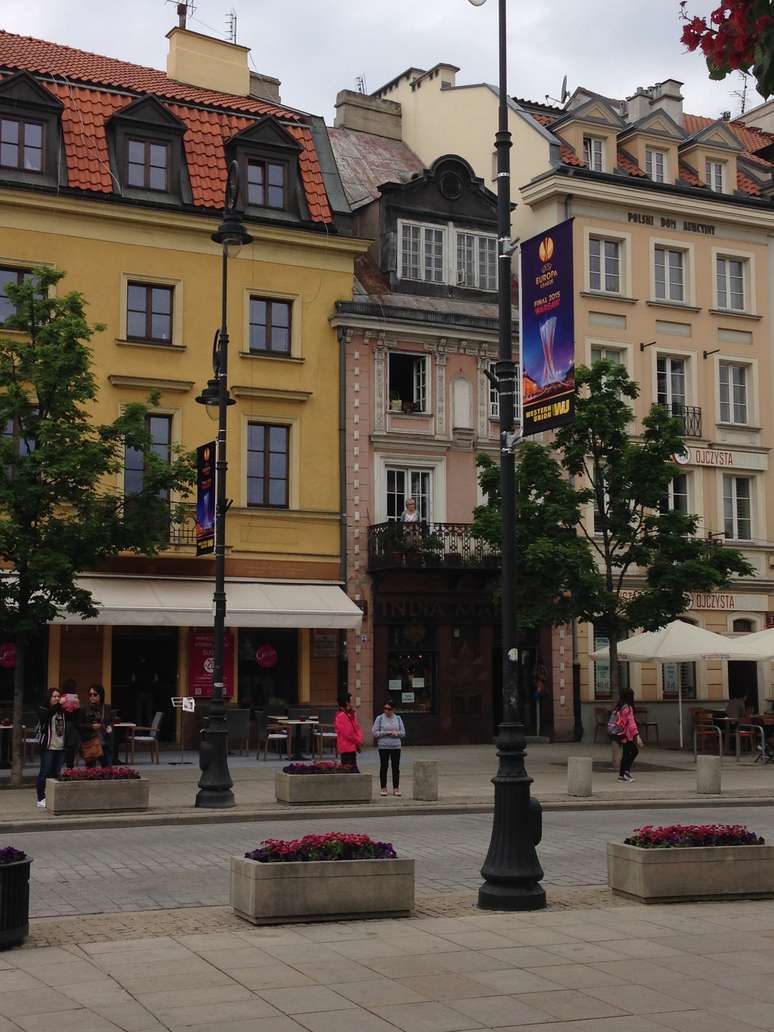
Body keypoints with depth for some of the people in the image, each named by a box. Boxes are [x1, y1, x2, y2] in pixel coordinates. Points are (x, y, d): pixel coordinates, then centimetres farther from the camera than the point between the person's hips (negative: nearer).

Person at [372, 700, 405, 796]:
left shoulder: (398, 718, 8)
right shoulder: (379, 718, 0)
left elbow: (403, 733, 10)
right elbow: (374, 732, -5)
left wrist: (397, 733, -12)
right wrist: (386, 733, -14)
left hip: (396, 746, 2)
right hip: (383, 746, -2)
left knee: (396, 767, 3)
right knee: (383, 767, 1)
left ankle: (396, 788, 9)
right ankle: (383, 788, 8)